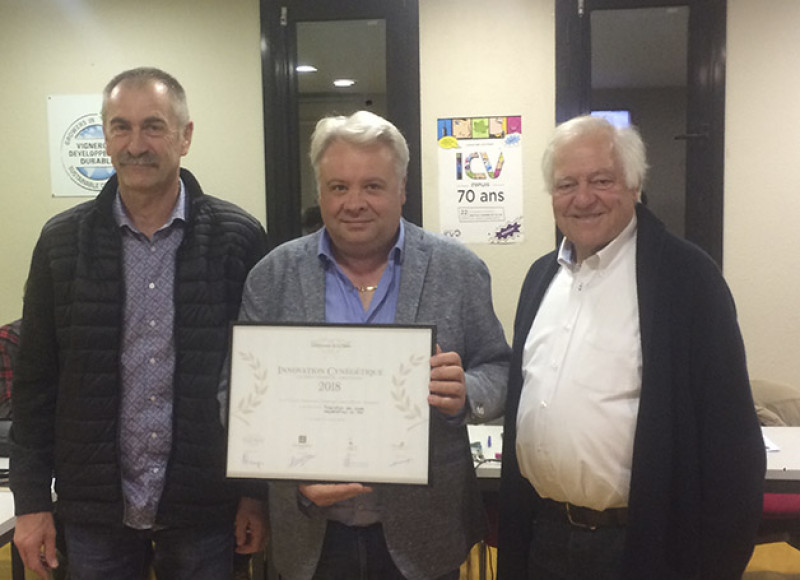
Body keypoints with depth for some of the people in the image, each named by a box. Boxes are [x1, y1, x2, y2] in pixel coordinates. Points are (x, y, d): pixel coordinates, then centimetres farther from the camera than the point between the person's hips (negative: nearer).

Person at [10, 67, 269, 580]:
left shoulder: (239, 238, -7)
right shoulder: (62, 241, -1)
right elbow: (37, 380, 3)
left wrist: (257, 494, -3)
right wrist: (32, 501, 2)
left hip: (204, 507, -1)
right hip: (94, 508, 2)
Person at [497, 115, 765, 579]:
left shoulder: (687, 274, -13)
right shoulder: (542, 274, 6)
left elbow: (729, 432, -13)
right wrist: (512, 521, 13)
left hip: (636, 541, -5)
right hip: (542, 532, 5)